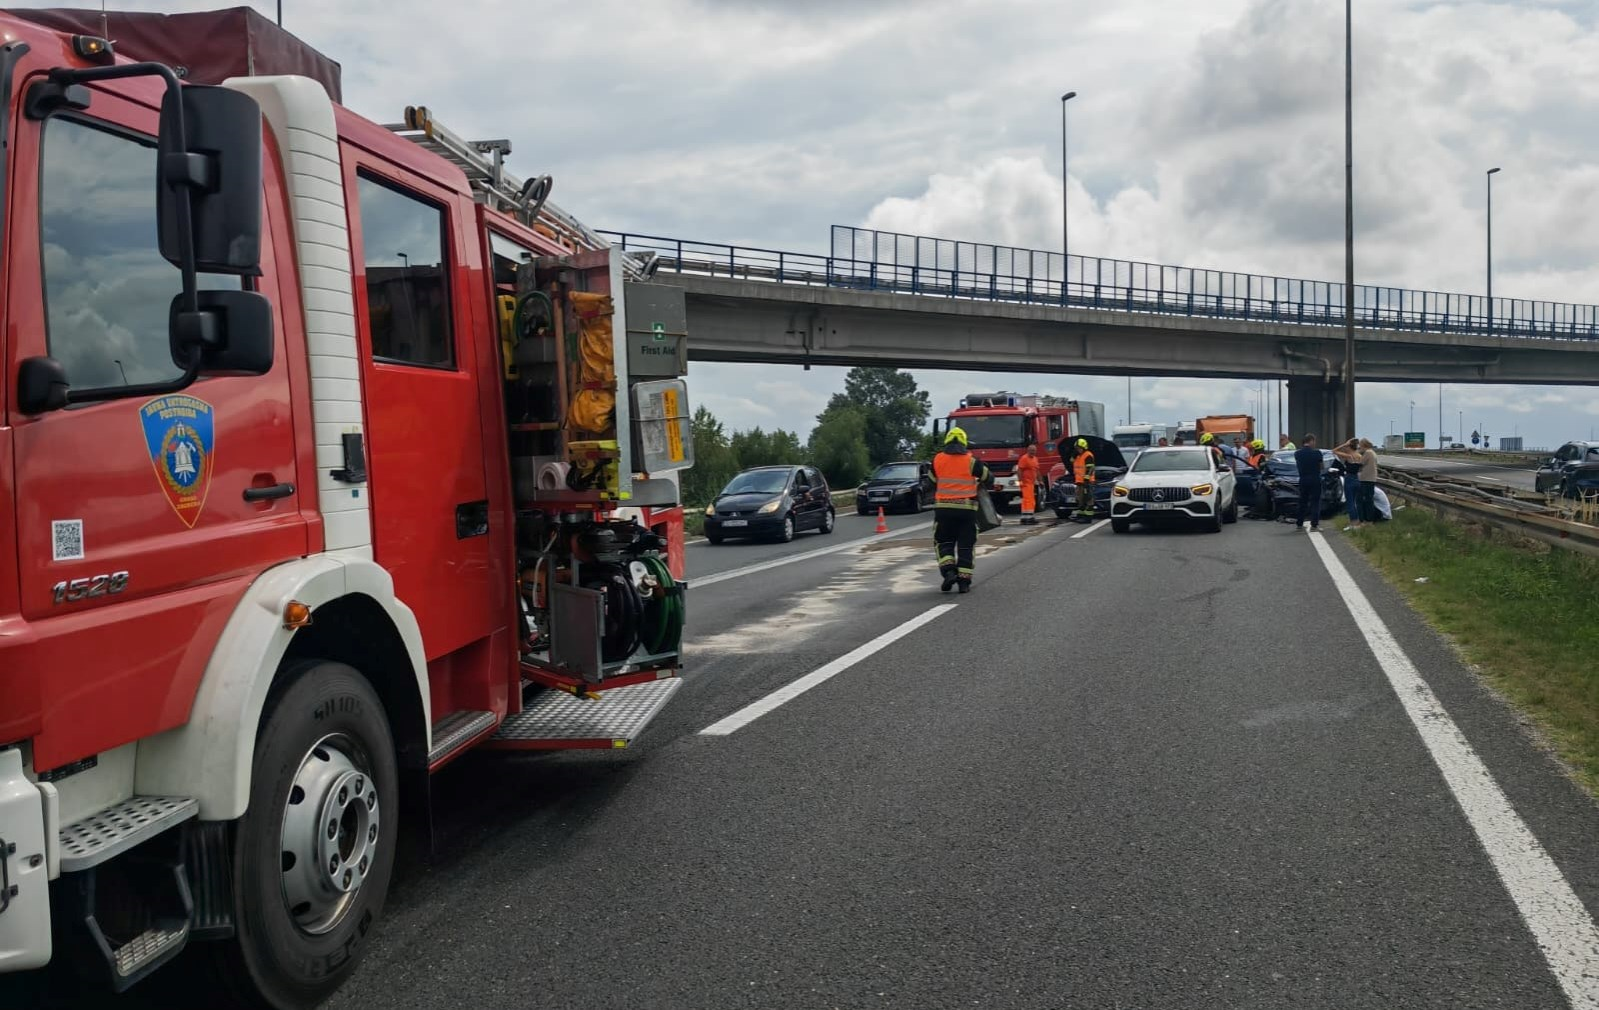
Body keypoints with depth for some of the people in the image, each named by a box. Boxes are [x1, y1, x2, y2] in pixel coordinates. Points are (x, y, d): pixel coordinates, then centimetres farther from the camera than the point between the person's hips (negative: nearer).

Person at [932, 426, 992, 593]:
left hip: (943, 508, 1)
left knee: (943, 542, 13)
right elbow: (988, 479, 9)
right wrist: (980, 483, 31)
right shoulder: (972, 461, -2)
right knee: (966, 545, 7)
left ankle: (948, 571, -8)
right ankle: (964, 581, 4)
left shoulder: (937, 460, 2)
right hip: (967, 509, 0)